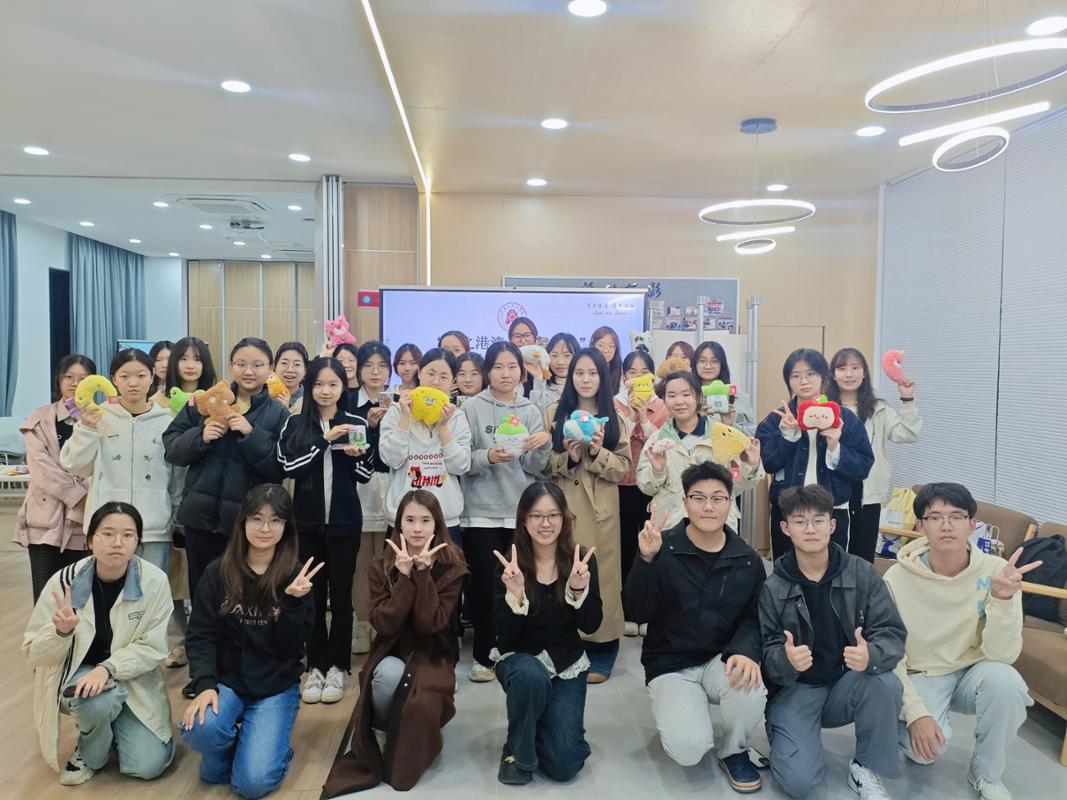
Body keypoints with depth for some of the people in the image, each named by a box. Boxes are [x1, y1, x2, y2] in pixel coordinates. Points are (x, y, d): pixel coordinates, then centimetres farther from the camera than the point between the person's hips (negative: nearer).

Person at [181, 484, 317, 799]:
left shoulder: (297, 577, -5)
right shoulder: (217, 572, -2)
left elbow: (292, 648, -9)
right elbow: (200, 636, -5)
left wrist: (292, 601, -25)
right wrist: (204, 685, -21)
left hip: (276, 687, -1)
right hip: (226, 678, 2)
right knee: (199, 729, -31)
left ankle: (270, 740, 16)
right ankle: (222, 753, 5)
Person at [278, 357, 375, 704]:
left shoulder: (356, 423, 3)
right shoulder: (295, 424, 2)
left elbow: (366, 474, 6)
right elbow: (290, 466, -12)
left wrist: (355, 456, -15)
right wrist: (325, 439, -17)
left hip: (345, 522, 0)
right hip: (308, 521, 0)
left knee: (341, 595, 7)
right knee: (312, 595, 7)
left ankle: (337, 667, 18)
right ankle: (315, 666, 19)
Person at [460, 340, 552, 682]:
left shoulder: (530, 411, 7)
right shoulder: (472, 408, 0)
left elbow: (535, 467, 1)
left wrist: (543, 445, -18)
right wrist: (487, 457, -22)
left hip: (521, 512, 2)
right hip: (482, 511, -2)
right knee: (484, 584, 0)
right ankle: (483, 656, 17)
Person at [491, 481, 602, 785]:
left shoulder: (583, 560, -10)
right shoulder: (509, 566, -14)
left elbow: (591, 626, -13)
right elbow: (506, 637, -17)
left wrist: (578, 590, -32)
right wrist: (515, 593, -35)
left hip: (567, 663, 1)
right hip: (519, 658, -1)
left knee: (563, 765, -11)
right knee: (532, 677, -38)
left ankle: (550, 719, 23)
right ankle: (517, 750, -9)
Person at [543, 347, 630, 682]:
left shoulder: (613, 417, 9)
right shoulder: (554, 413, 7)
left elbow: (624, 467, 3)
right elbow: (542, 463, 4)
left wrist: (599, 453, -14)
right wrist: (568, 457, -13)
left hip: (601, 509, 0)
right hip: (563, 507, 0)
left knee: (600, 575, 1)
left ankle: (600, 655, 14)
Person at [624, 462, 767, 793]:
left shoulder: (747, 559, 0)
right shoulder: (663, 548, -11)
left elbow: (753, 618, 0)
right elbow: (639, 613, -16)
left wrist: (745, 650, -22)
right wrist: (646, 560, -31)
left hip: (722, 659, 3)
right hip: (670, 665, -2)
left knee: (750, 688, -32)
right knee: (689, 750, -24)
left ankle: (733, 751, 3)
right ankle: (674, 720, 17)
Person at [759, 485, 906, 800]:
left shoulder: (862, 573, -6)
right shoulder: (773, 588, -10)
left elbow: (893, 634, -9)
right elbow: (766, 654, -8)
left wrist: (871, 655, -33)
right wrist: (786, 660, -32)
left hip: (847, 684, 2)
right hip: (795, 689, -2)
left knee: (886, 683, -31)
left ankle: (866, 769, -4)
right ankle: (784, 738, 15)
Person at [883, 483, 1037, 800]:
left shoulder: (996, 571, -15)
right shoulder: (898, 578, -17)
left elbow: (1002, 655, -20)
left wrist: (1003, 599, -35)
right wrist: (916, 712, -20)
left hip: (973, 674, 2)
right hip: (920, 677, -2)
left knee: (1004, 679, -31)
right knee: (928, 746, -29)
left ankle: (987, 774, -5)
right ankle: (898, 725, 11)